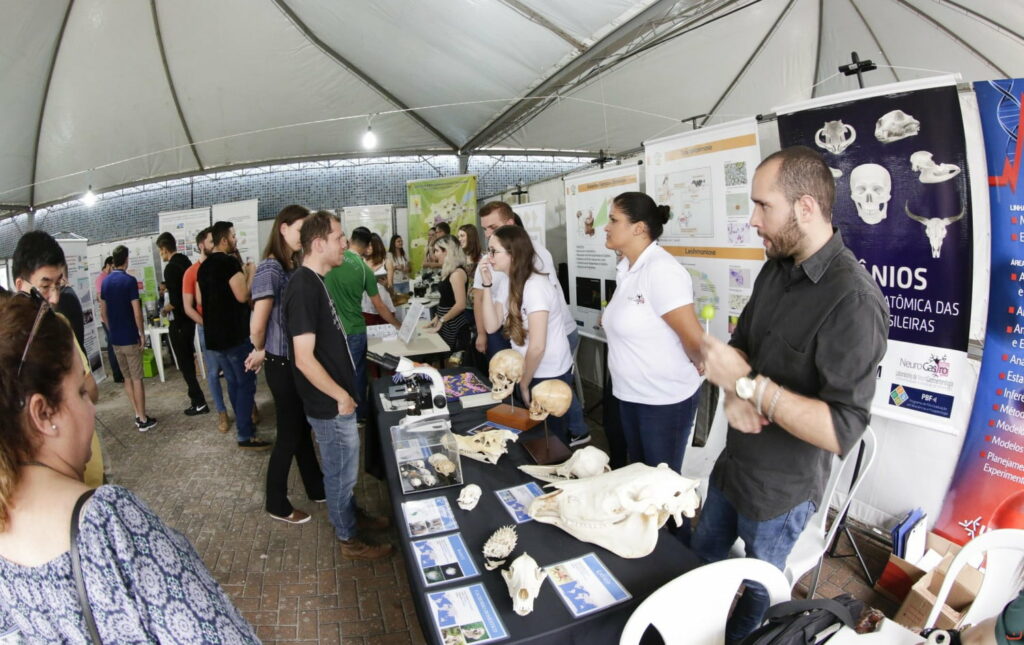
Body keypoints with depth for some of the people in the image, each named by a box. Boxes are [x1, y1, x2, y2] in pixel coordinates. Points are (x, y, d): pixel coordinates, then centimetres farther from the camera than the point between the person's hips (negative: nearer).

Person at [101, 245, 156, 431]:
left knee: (127, 378, 14)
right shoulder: (129, 280, -14)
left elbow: (103, 312, 12)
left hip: (115, 338, 6)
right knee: (137, 379, -1)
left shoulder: (105, 282, 7)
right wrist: (142, 333, -8)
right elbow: (136, 311, -18)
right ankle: (143, 419, 3)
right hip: (130, 337, -6)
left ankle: (138, 415, 20)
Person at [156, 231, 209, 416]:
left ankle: (199, 403, 3)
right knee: (189, 359, 20)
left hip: (179, 322, -8)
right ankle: (195, 395, 31)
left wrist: (166, 308, -5)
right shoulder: (186, 262, 6)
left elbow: (175, 301, -23)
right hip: (190, 318, 8)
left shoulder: (170, 268, -20)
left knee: (184, 363, 0)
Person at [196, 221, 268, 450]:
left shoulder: (203, 267, 11)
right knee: (246, 384, -2)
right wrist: (250, 274, -7)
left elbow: (199, 299, 17)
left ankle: (243, 423, 29)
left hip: (214, 335, 9)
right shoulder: (230, 262, -15)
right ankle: (245, 436, 0)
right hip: (235, 334, -8)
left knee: (233, 382, 18)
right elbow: (243, 295, -21)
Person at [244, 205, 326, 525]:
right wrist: (261, 352, 0)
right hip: (283, 365, -8)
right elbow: (257, 326, -20)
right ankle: (276, 504, 25)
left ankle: (317, 488, 38)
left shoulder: (294, 266, 7)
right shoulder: (270, 268, -19)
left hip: (299, 360, 8)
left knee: (304, 429, 21)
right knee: (289, 435, 6)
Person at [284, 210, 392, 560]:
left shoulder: (315, 280, 6)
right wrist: (341, 396, -18)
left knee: (343, 466, 25)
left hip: (338, 397, 9)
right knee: (342, 471, 9)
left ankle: (352, 514, 44)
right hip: (330, 404, -9)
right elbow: (304, 359, -27)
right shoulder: (304, 287, -24)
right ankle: (349, 538, 27)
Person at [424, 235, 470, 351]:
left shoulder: (457, 272, -16)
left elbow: (460, 305, -21)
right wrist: (437, 317, 10)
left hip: (455, 326, -9)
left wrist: (442, 320, -13)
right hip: (446, 325, 9)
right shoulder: (449, 271, 12)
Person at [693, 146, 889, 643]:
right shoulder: (775, 269, -1)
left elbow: (843, 431, -31)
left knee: (757, 591, 19)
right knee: (701, 558, 27)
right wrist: (734, 394, -14)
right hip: (734, 463, 8)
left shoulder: (853, 301, -27)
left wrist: (749, 384, -31)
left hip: (781, 491, -8)